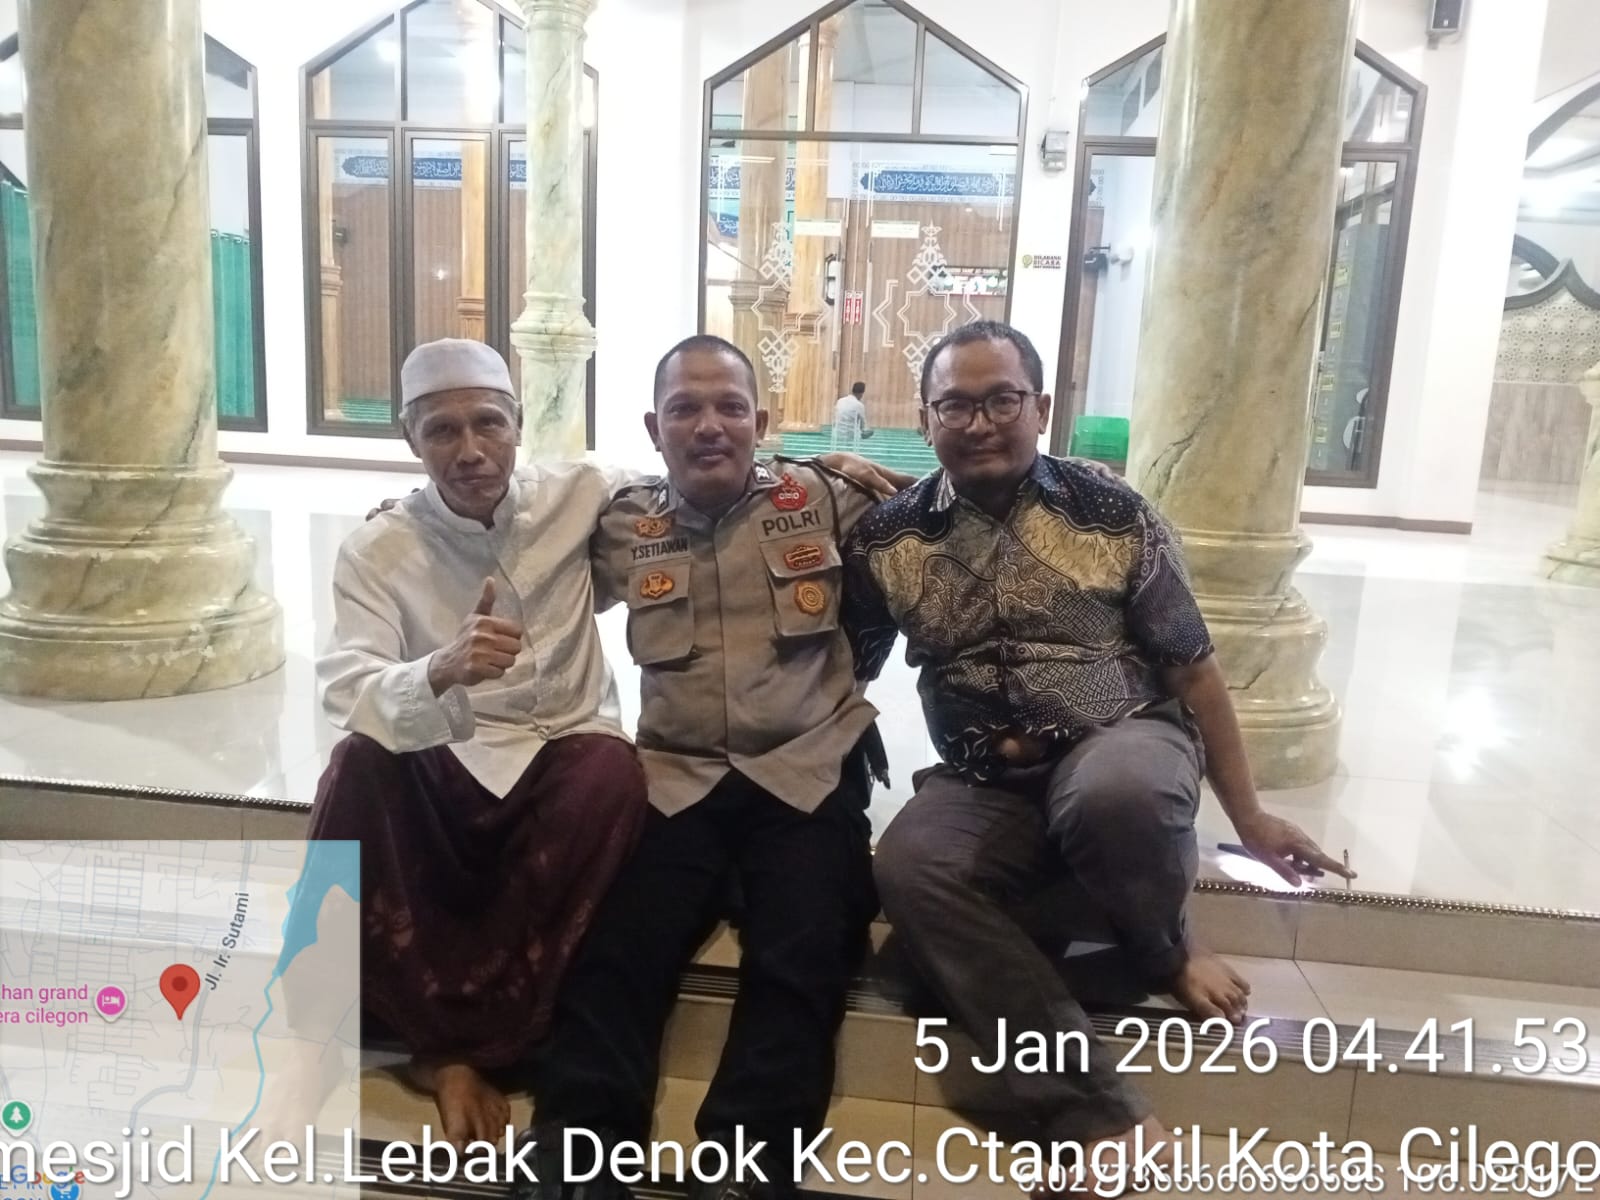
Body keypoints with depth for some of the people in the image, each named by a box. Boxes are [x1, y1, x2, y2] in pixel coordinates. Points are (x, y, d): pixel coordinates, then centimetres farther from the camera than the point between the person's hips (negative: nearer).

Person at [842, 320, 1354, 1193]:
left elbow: (1193, 670, 3)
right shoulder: (886, 539, 1)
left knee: (1112, 795, -38)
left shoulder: (1114, 515, -3)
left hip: (1123, 745, -2)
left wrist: (1249, 818, 7)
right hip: (983, 786, 2)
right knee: (906, 868, -30)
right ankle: (1102, 1114, -22)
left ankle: (1165, 955, -3)